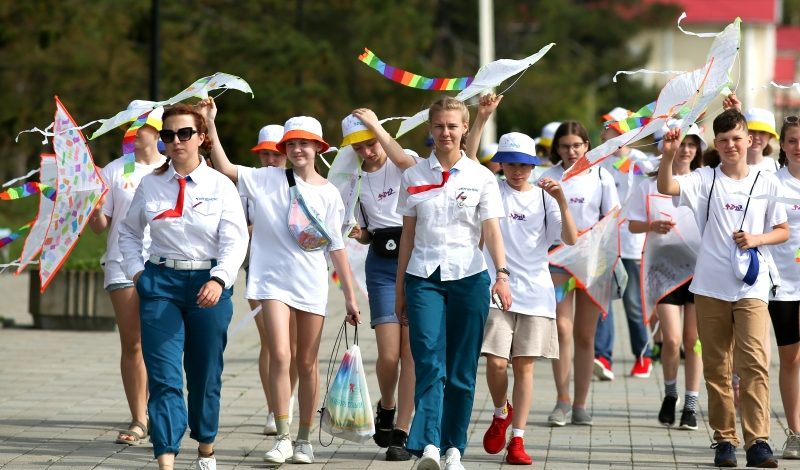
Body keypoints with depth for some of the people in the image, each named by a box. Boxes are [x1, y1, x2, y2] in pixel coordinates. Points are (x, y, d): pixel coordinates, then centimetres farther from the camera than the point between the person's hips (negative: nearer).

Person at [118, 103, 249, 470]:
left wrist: (219, 280, -22)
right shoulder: (150, 185, 6)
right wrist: (135, 270, 5)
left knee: (205, 374, 10)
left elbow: (235, 241, -7)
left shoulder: (220, 185, -1)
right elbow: (129, 231, 19)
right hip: (160, 283, 1)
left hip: (208, 286, -1)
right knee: (164, 375, -10)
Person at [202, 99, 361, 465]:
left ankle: (304, 439, 18)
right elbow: (224, 168, -7)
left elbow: (336, 248, 7)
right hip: (274, 280, -2)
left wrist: (350, 295, 6)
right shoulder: (267, 180, 1)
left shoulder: (328, 194, 4)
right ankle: (282, 438, -9)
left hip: (313, 285, 2)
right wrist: (210, 124, -15)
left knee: (308, 364, 7)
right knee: (280, 356, -15)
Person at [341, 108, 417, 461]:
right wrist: (356, 233, -2)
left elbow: (404, 161, -25)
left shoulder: (406, 163, 2)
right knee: (389, 353, -7)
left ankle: (401, 433, -2)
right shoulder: (355, 180, 12)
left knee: (412, 350, -7)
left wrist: (376, 125, -17)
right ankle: (386, 407, 24)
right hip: (381, 263, 3)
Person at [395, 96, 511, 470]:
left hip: (468, 277, 0)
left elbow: (491, 230, -3)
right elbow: (408, 235, 12)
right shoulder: (414, 177, 8)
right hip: (424, 277, 0)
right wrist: (399, 289, 12)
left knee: (461, 369, 2)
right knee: (429, 363, -14)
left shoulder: (480, 177, 4)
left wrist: (502, 274, -18)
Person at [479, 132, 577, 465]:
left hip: (535, 293, 1)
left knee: (524, 365, 1)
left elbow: (570, 239, -5)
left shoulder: (544, 198, 5)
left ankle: (517, 440, 5)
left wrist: (561, 201, -18)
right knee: (496, 363, -10)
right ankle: (501, 413, 21)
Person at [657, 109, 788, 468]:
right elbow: (666, 187, -13)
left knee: (754, 362, -13)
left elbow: (783, 231, 11)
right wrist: (668, 155, -29)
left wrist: (755, 239, -7)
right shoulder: (705, 179, 3)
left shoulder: (767, 182, 5)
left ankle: (757, 441, -14)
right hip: (710, 286, 1)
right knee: (716, 367, 6)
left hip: (751, 287, -1)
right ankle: (724, 439, 14)